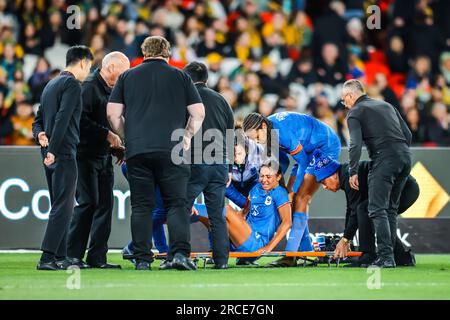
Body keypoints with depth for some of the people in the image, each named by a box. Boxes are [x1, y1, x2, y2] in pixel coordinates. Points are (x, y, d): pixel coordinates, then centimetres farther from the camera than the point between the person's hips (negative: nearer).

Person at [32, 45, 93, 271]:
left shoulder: (51, 85, 21)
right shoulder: (72, 84, -8)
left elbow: (38, 120, 20)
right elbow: (62, 118, -19)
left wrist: (40, 134, 0)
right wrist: (53, 149, -22)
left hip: (50, 153, 9)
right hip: (64, 153, -9)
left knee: (60, 207, 13)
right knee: (63, 208, -10)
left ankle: (60, 257, 13)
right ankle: (47, 258, -16)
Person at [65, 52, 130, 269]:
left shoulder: (111, 90, 17)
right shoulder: (89, 87, -12)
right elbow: (82, 121, -22)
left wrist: (117, 145, 8)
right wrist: (107, 135, -20)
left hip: (104, 155, 9)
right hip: (86, 154, -9)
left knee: (105, 204, 5)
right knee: (87, 203, -11)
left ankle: (97, 257, 7)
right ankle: (73, 255, -5)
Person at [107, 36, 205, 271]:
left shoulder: (127, 77, 11)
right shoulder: (180, 77, 9)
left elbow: (113, 114, 6)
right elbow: (198, 113, 6)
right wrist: (187, 136, 19)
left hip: (137, 152, 1)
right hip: (171, 151, -1)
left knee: (141, 206, 4)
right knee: (176, 204, 2)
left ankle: (142, 259, 1)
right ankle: (180, 253, -13)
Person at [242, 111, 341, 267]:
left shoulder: (283, 132, -30)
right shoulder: (270, 132, -2)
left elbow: (303, 162, -23)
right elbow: (283, 160, 10)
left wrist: (293, 191, -17)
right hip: (309, 151, 10)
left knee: (301, 198, -18)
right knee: (291, 200, 1)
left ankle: (291, 255, -24)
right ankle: (306, 251, 4)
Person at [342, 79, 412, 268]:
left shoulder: (355, 113, 5)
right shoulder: (386, 105, 25)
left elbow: (355, 144, -9)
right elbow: (408, 134, 20)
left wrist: (353, 172, -7)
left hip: (384, 159, -7)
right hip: (405, 156, 7)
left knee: (378, 209, -8)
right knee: (391, 209, 14)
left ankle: (385, 257, -19)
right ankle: (389, 255, 12)